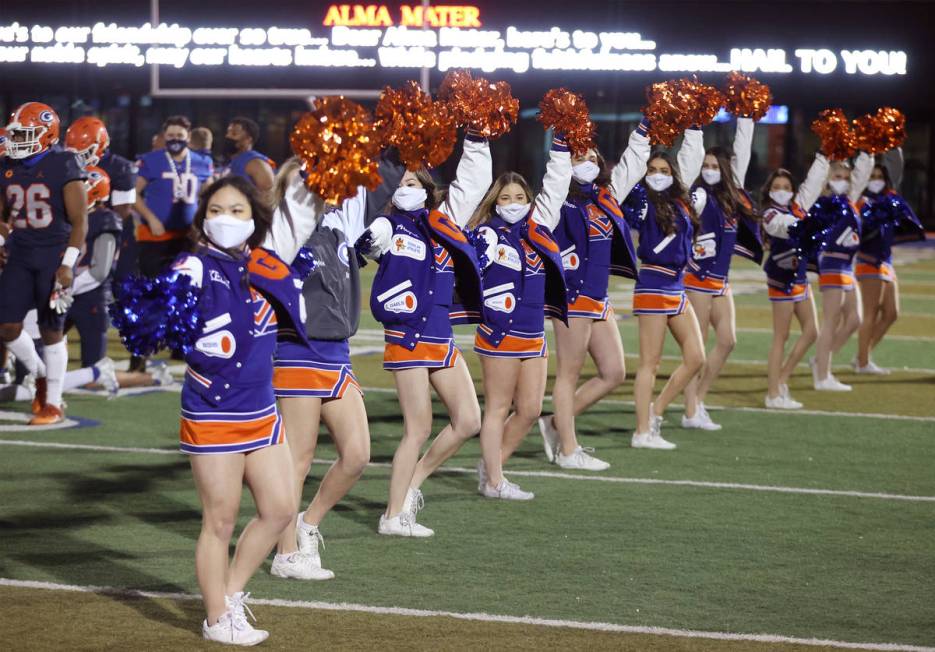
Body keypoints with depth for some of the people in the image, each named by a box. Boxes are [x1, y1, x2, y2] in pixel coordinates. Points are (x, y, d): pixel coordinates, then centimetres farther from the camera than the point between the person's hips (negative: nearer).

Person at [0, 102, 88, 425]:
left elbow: (79, 221, -12)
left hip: (54, 254, -6)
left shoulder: (63, 167, -12)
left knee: (51, 330, 1)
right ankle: (40, 375, 27)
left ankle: (53, 404, 11)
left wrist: (68, 263, -19)